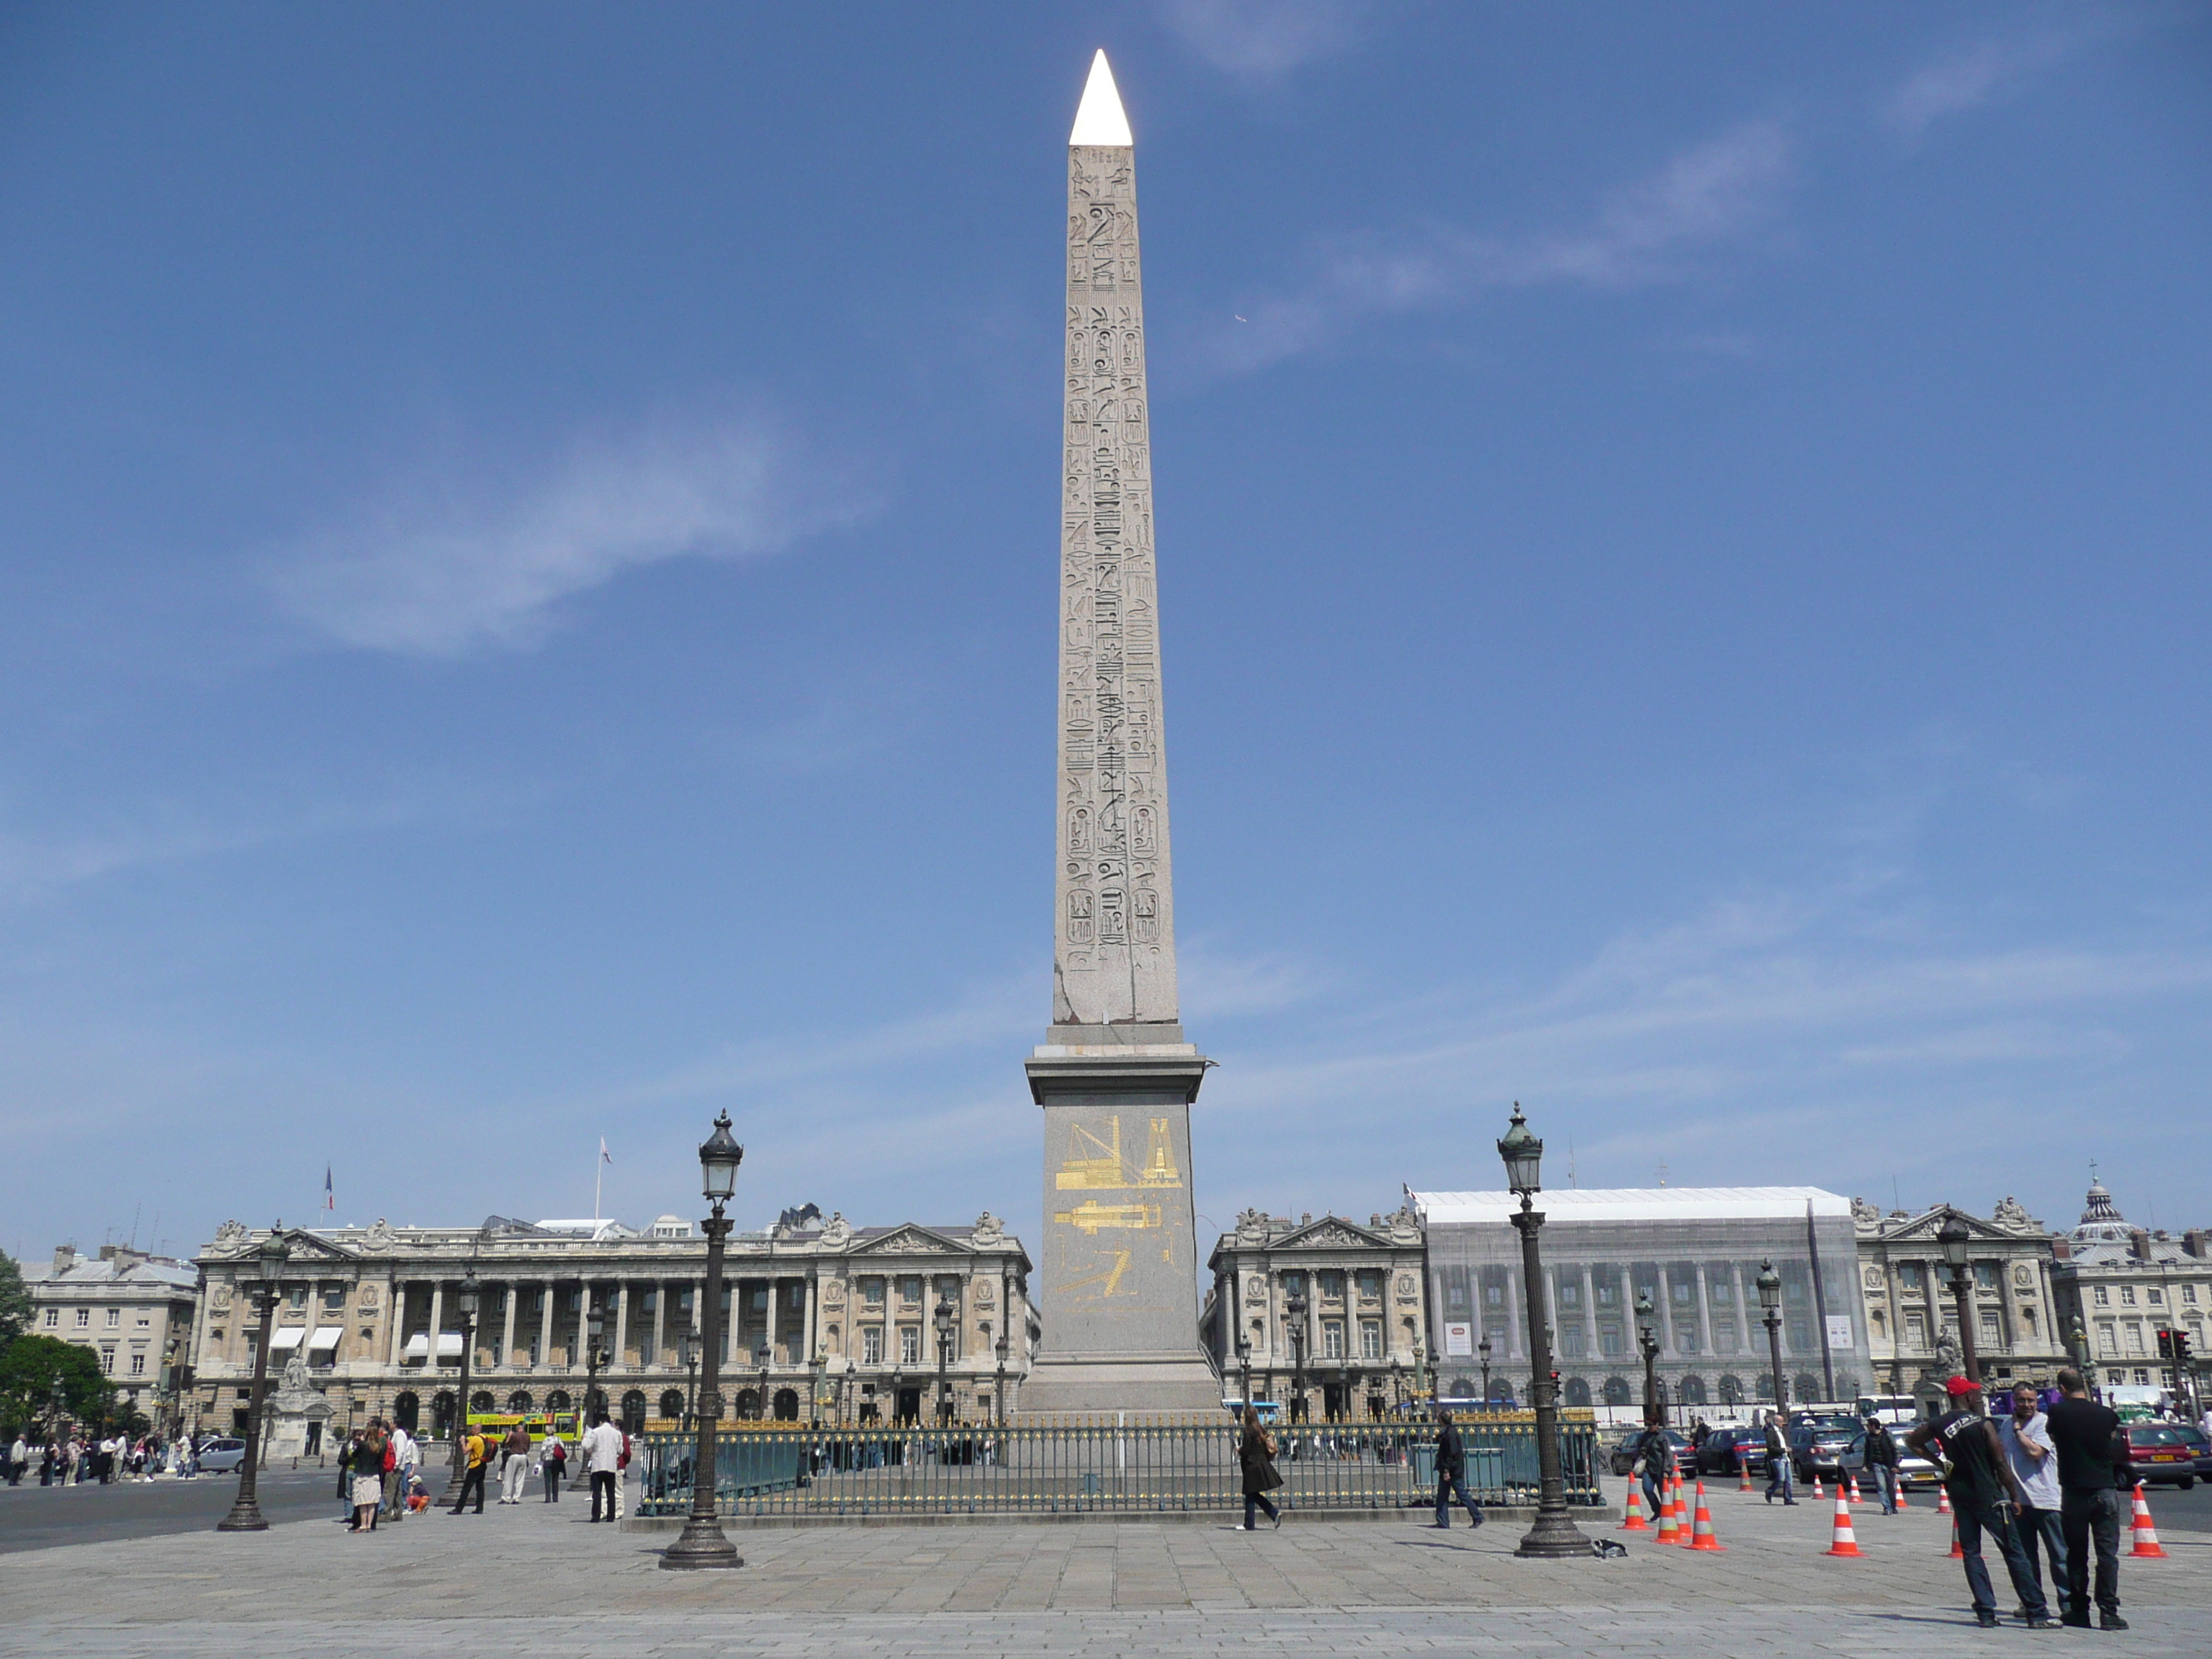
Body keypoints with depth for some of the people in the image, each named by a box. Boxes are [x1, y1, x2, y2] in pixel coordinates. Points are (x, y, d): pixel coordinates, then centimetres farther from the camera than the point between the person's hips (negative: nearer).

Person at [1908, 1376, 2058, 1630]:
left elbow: (1912, 1441, 16)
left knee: (1971, 1552, 8)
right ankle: (2037, 1613, 2)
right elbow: (2001, 1464, -9)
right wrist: (2014, 1496, 0)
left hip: (1959, 1495, 4)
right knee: (2013, 1553, 1)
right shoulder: (1982, 1425, -11)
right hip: (1988, 1497, -4)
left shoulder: (1938, 1426, 2)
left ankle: (1986, 1613, 4)